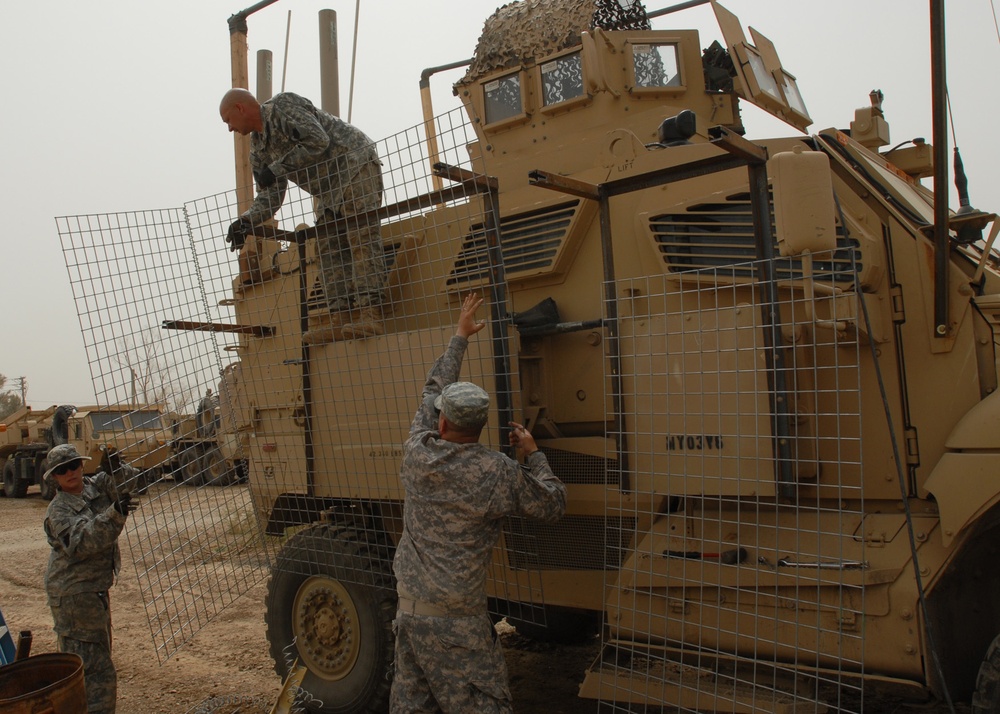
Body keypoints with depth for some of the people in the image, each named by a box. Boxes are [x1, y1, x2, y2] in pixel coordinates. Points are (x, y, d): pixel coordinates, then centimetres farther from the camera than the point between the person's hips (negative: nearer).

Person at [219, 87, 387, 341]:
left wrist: (277, 169, -18)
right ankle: (338, 319, -4)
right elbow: (270, 196, 11)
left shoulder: (282, 105, -11)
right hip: (331, 191, 10)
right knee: (329, 251, 0)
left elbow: (318, 141, -23)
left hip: (356, 164, -9)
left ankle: (370, 315, -27)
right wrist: (245, 221, -6)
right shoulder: (258, 149, 14)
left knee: (361, 238, -19)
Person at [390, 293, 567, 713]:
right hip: (456, 619, -6)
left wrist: (460, 337, 23)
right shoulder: (496, 473, -16)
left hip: (408, 606, 6)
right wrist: (533, 454, 9)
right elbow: (553, 505, -2)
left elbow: (433, 389, 14)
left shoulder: (417, 452, -3)